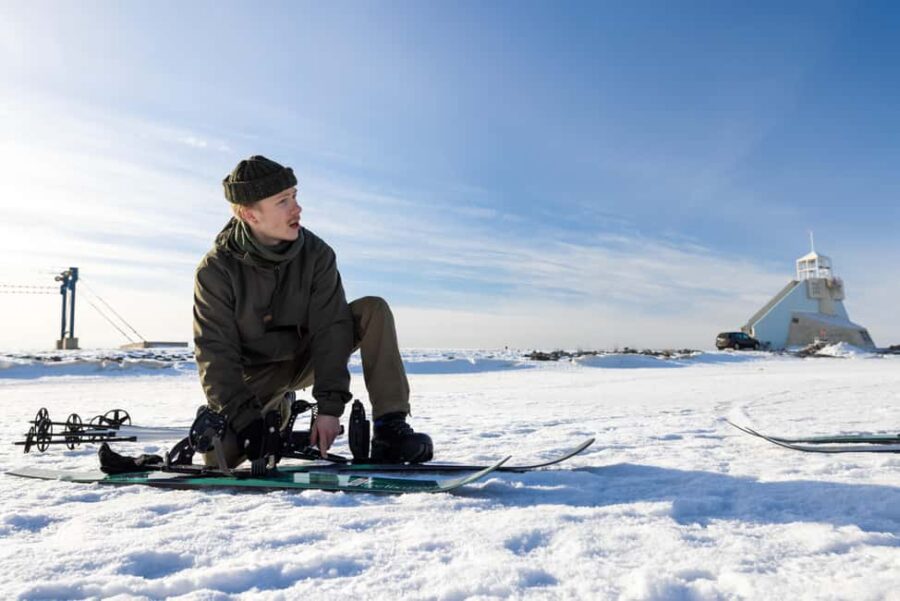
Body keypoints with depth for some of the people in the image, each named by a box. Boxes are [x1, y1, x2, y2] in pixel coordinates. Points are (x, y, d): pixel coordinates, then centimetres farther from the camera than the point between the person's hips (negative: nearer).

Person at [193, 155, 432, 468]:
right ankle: (276, 411, 16)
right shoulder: (216, 270, -19)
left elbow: (330, 328, -21)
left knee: (373, 310, -21)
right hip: (255, 374, -1)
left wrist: (330, 406, -28)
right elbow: (215, 355, -19)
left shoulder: (316, 253, -16)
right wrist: (244, 418, -28)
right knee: (218, 456, -21)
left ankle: (389, 430, -24)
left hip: (307, 356, 1)